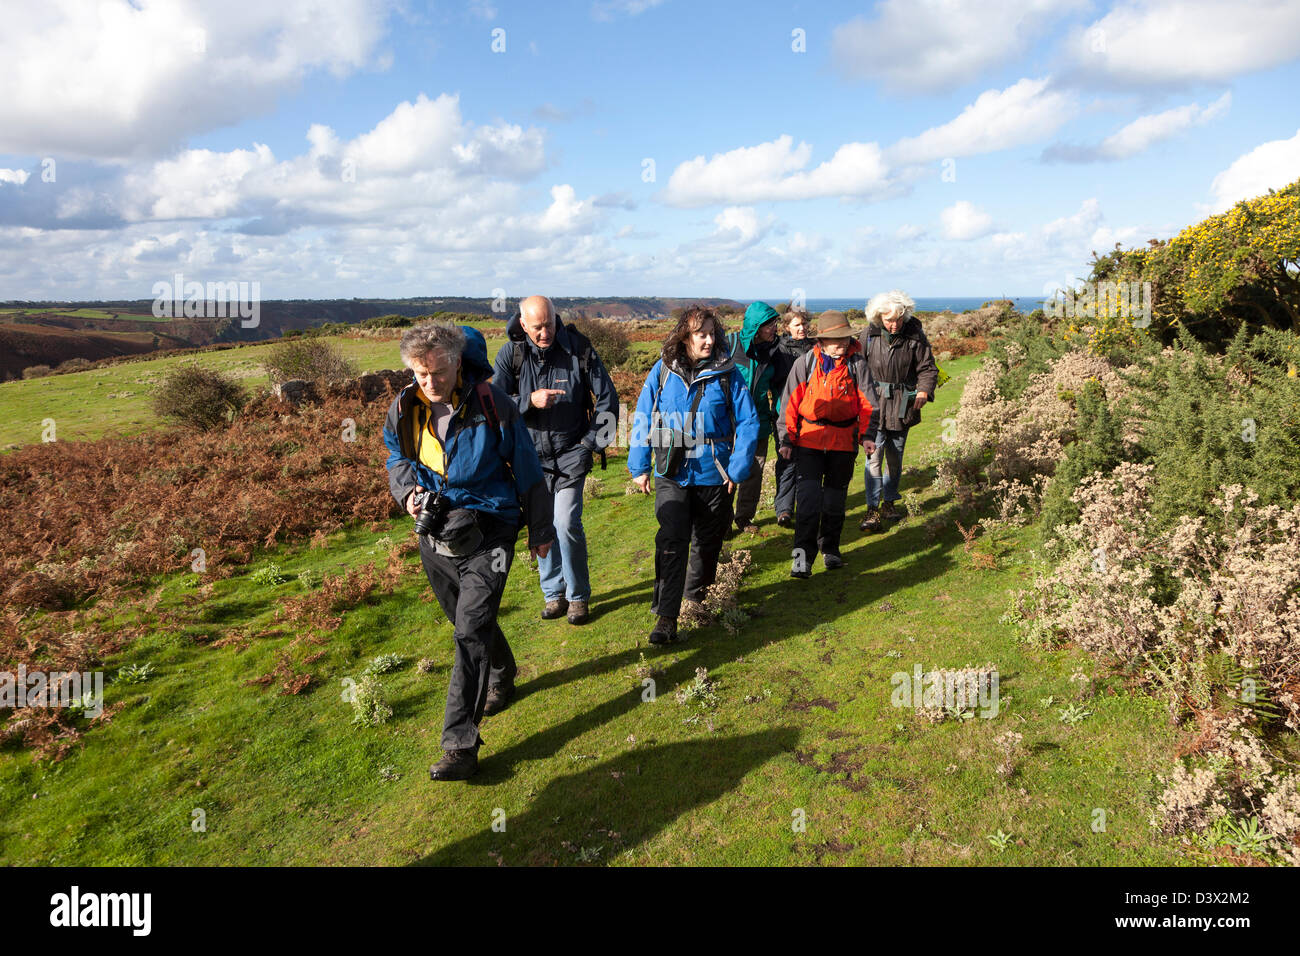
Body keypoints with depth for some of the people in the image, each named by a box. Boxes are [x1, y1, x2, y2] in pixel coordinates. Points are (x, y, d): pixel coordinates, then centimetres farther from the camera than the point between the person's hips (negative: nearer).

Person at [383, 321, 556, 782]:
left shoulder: (492, 405, -15)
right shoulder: (403, 409, -3)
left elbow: (527, 471, -4)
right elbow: (397, 457, 17)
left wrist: (540, 529, 3)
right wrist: (407, 490, -6)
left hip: (486, 535, -5)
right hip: (434, 534, 5)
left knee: (471, 632, -12)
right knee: (466, 622, 22)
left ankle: (461, 747, -8)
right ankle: (501, 676, 53)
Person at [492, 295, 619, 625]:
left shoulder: (578, 347, -7)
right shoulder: (510, 353, -5)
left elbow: (607, 398, 0)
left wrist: (594, 443, -4)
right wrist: (530, 401, -24)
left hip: (571, 452, -2)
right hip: (531, 453, 2)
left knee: (567, 523, -11)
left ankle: (578, 596, 8)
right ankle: (553, 593, 24)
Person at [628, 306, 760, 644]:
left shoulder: (727, 373, -6)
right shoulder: (663, 371, -2)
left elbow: (748, 422, -2)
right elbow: (643, 418, 3)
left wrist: (739, 468, -7)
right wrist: (639, 466, 1)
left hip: (713, 474, 1)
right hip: (671, 475, 0)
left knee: (707, 539, 16)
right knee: (671, 540, -11)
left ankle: (696, 590, 42)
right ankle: (665, 618, -8)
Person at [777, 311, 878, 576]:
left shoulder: (856, 364, -1)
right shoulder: (806, 363, -3)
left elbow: (868, 403, 3)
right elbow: (790, 402, 0)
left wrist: (867, 435, -10)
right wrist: (787, 439, -3)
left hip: (843, 441, 2)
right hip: (809, 439, -1)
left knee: (836, 497, 13)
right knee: (808, 496, -11)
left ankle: (830, 548, 30)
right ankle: (803, 554, -7)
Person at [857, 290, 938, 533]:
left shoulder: (915, 335, -4)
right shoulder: (869, 335, -4)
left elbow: (927, 367, 3)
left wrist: (924, 391, -14)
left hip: (902, 406, 1)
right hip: (874, 403, -1)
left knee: (895, 457, 12)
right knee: (874, 456, -9)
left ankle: (889, 501, 29)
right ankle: (873, 509, -3)